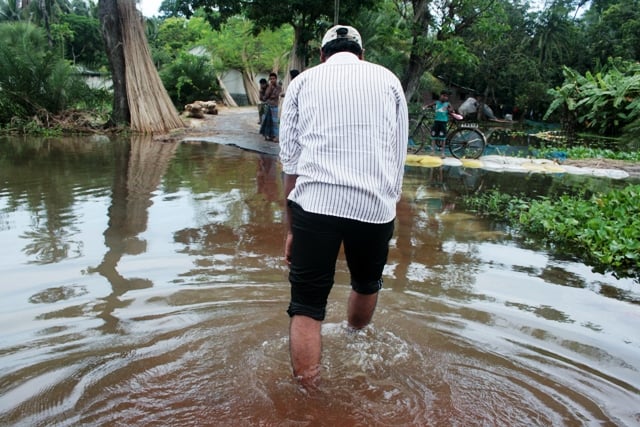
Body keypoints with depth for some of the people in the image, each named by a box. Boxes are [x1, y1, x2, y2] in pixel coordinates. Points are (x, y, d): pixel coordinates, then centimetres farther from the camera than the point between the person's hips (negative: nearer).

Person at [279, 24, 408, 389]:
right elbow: (399, 158, 13)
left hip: (315, 202, -2)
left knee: (306, 308, 8)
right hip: (376, 205, 2)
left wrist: (291, 228, 14)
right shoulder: (388, 80, 17)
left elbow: (290, 162, 10)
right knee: (367, 284, 27)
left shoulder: (304, 81, 14)